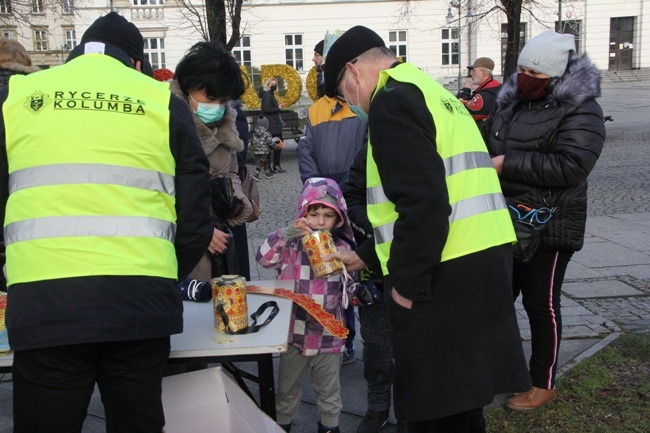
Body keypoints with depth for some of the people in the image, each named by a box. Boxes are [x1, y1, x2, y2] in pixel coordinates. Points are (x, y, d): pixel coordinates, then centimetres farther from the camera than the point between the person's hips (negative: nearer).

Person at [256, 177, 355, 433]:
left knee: (329, 389, 19)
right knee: (288, 388, 18)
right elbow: (264, 257, -22)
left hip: (329, 333, 1)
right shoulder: (292, 244, -7)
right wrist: (287, 233, -31)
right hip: (295, 331, -1)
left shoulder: (342, 249, -1)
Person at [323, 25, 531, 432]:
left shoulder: (391, 101, -10)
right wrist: (367, 256, 27)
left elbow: (422, 204, -22)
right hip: (485, 258, 9)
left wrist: (407, 282, -12)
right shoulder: (434, 94, 21)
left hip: (446, 275, -9)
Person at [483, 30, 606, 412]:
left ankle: (544, 383, 23)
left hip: (548, 226, -7)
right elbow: (490, 147, 25)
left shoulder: (580, 110, -13)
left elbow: (569, 165, -27)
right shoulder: (512, 102, 10)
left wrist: (507, 165, -24)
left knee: (541, 304, 5)